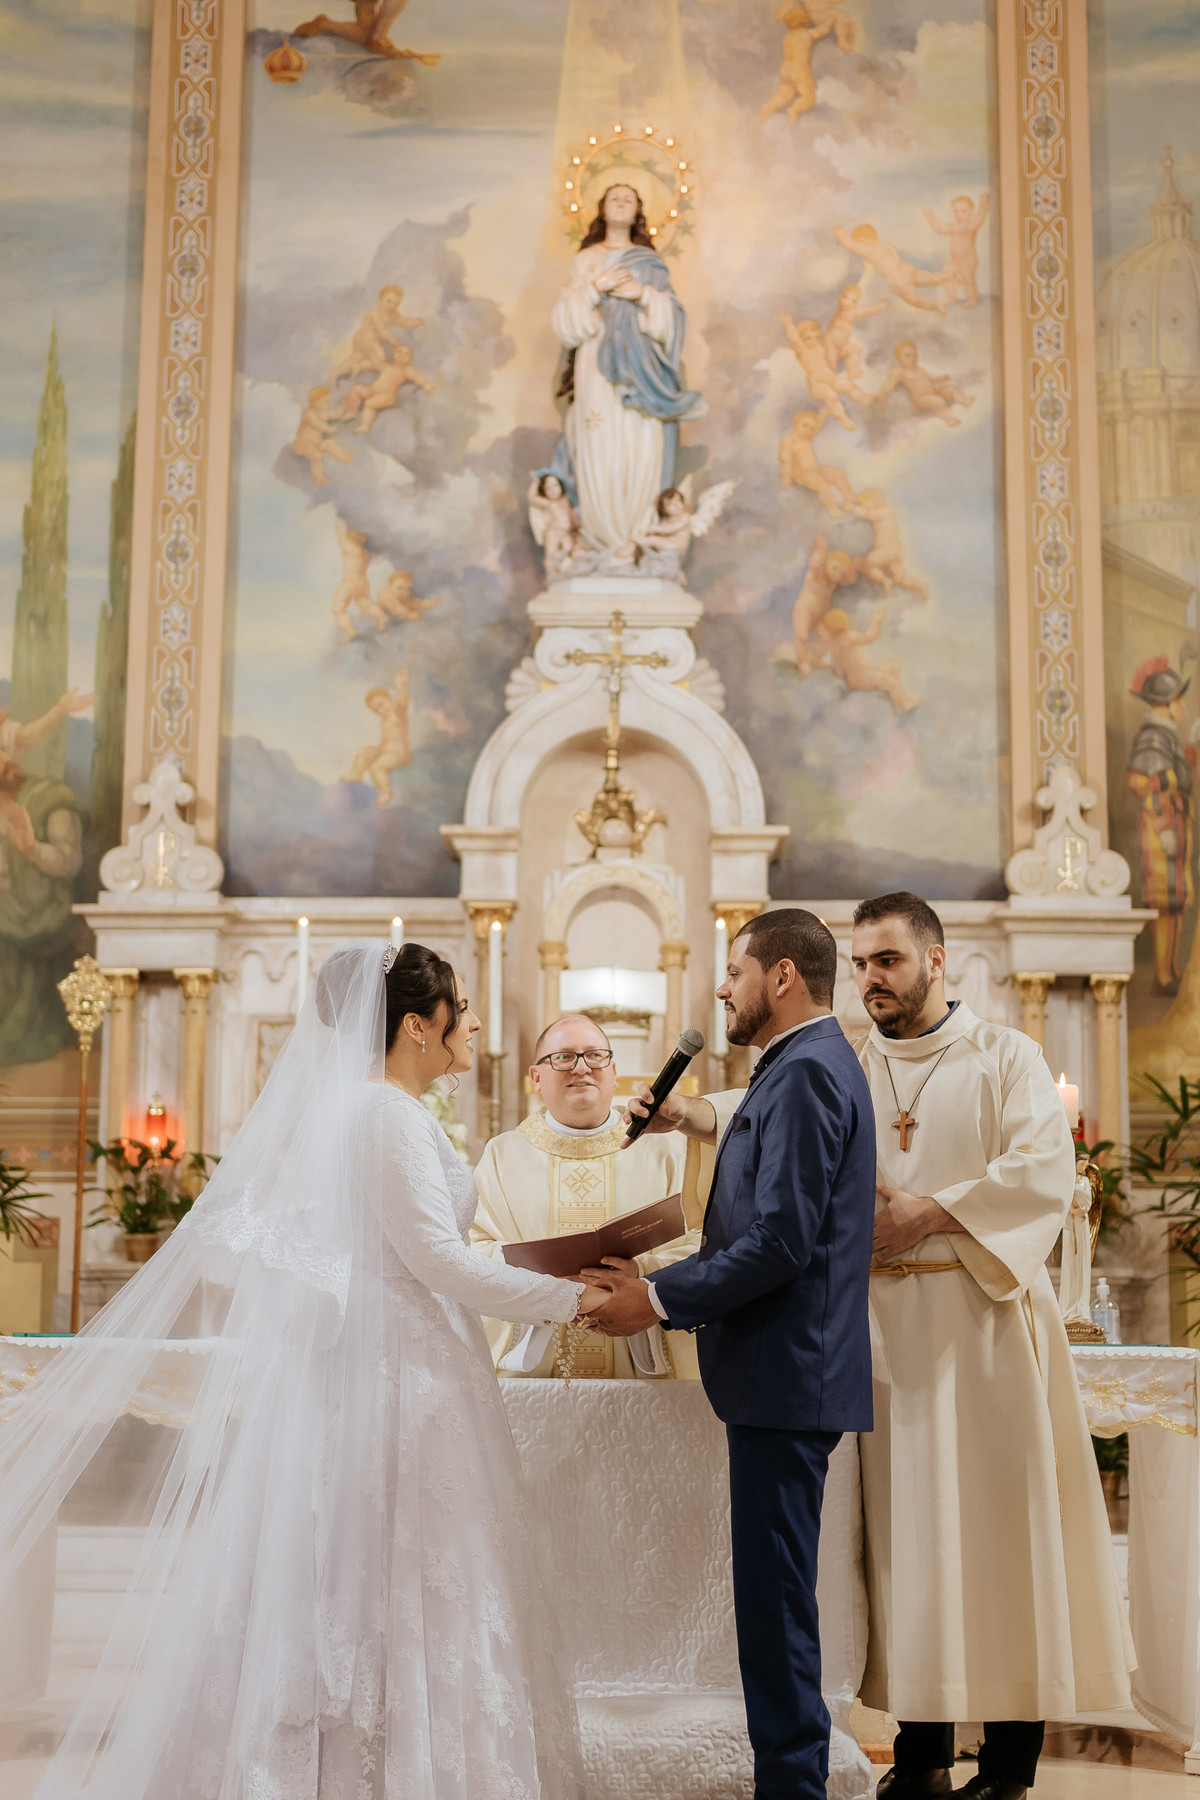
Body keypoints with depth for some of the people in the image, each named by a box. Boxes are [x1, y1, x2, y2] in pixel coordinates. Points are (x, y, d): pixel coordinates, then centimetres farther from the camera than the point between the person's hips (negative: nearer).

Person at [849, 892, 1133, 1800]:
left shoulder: (1004, 1057, 2)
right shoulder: (851, 1074, 14)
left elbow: (1047, 1171, -10)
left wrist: (932, 1212, -15)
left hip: (983, 1317, -3)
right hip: (886, 1324, 3)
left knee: (1000, 1515, -2)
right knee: (906, 1521, 4)